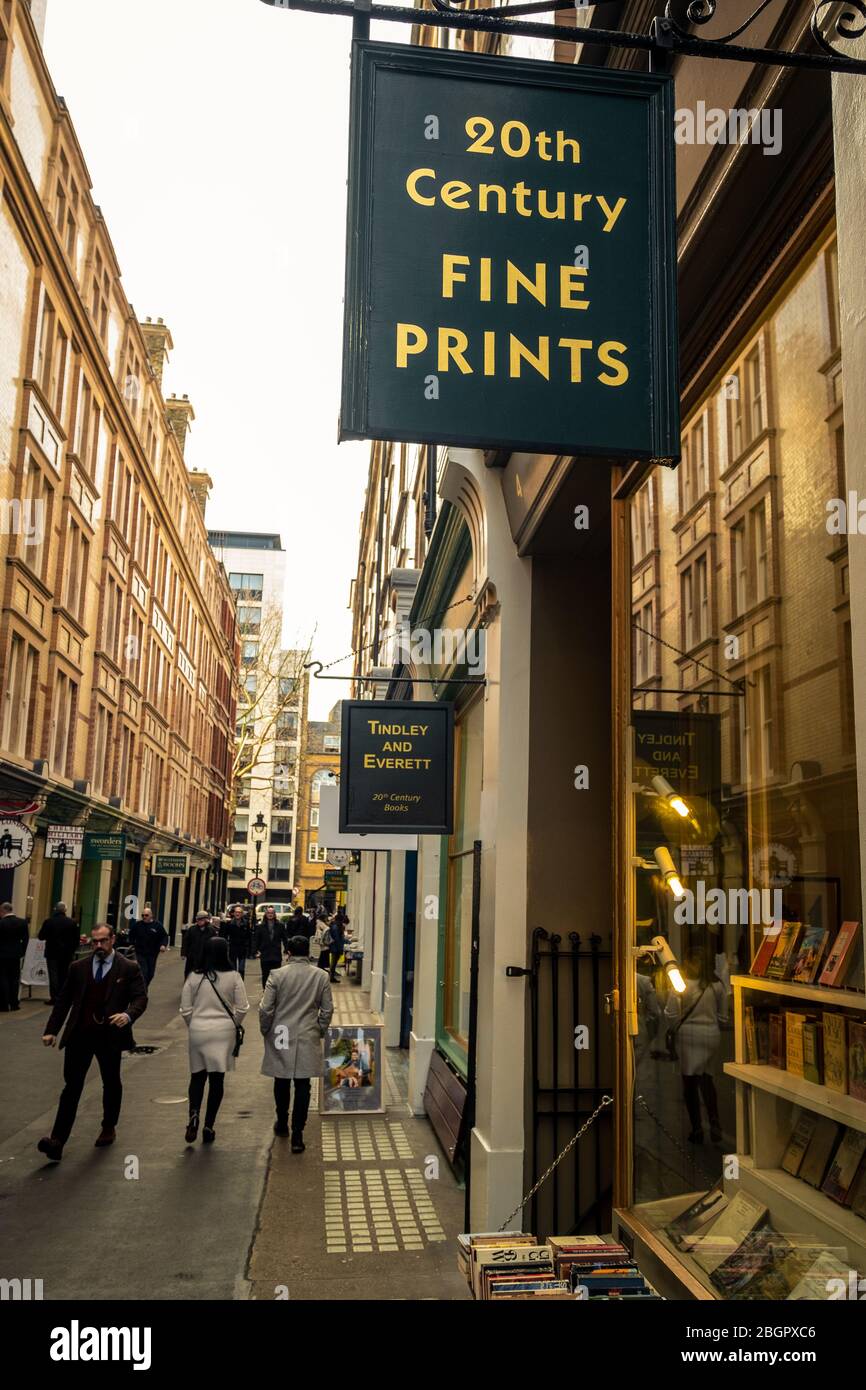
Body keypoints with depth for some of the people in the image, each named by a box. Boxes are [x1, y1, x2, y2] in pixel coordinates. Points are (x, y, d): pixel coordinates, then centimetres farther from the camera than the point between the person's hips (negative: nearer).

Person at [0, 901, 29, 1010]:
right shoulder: (22, 922, -2)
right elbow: (25, 939, 1)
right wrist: (22, 952, 9)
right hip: (16, 954, 4)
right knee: (14, 979, 11)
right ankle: (14, 1004, 13)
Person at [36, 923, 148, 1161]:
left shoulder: (129, 969, -2)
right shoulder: (78, 968, 7)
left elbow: (140, 998, -7)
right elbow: (63, 1001, 9)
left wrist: (128, 1015, -27)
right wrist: (51, 1030, 1)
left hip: (110, 1036, -1)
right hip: (79, 1034, 1)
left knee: (111, 1084, 15)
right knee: (72, 1086, -3)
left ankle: (109, 1128, 35)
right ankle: (57, 1141, -6)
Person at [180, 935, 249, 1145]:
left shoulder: (194, 977, -4)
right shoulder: (233, 976, -8)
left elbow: (185, 1010, -1)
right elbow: (242, 1008, -5)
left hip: (198, 1031, 1)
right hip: (223, 1032, -1)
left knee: (197, 1076, 15)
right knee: (217, 1079, 8)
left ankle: (194, 1114, -8)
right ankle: (208, 1126, 10)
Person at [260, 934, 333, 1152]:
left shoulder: (277, 975, -9)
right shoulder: (321, 976, -3)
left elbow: (265, 1009, -7)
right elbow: (327, 1010, 2)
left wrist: (266, 1031, 9)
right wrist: (320, 1031, 16)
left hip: (281, 1037, 0)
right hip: (308, 1039, 0)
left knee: (282, 1082, 18)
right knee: (302, 1085, 4)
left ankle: (282, 1123, 35)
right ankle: (297, 1134, 1)